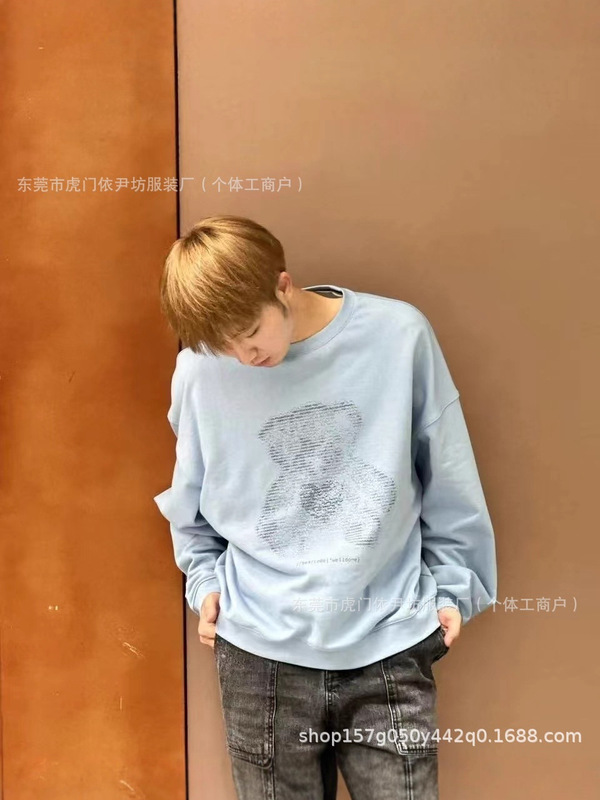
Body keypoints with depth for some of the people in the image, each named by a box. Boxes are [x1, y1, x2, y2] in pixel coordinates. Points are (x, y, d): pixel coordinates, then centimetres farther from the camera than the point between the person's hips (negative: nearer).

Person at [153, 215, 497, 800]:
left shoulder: (400, 336, -9)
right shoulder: (199, 368, -6)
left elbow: (447, 483, 2)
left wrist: (453, 586, 5)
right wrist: (204, 578, 5)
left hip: (389, 646, 0)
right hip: (260, 651, 1)